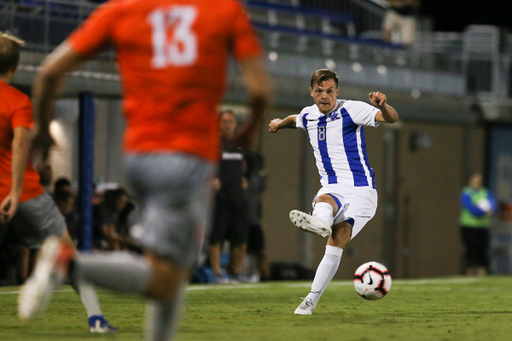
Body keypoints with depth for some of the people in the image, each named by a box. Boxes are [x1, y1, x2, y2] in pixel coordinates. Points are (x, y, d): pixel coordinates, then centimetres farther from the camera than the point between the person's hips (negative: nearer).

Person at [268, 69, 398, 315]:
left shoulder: (351, 110, -7)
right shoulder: (308, 115, 11)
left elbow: (391, 118, -20)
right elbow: (296, 120, 38)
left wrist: (382, 106, -43)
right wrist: (279, 124, 59)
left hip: (360, 190, -4)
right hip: (332, 190, 4)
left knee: (337, 241, -22)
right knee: (324, 201, -35)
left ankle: (312, 299, -25)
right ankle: (320, 222, -70)